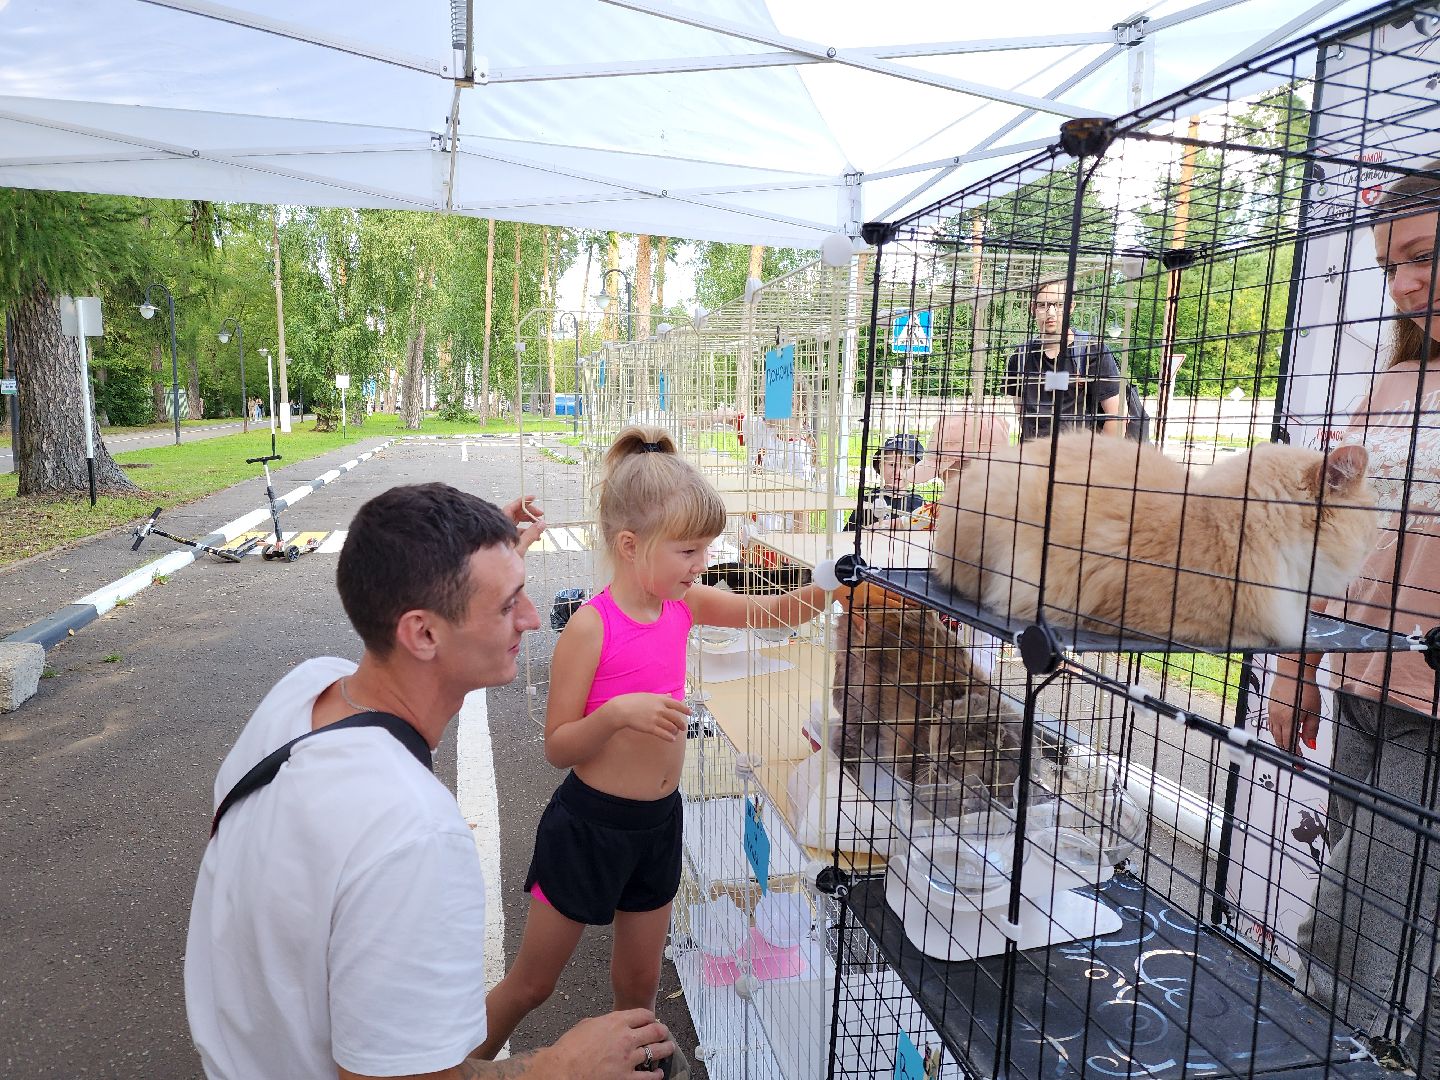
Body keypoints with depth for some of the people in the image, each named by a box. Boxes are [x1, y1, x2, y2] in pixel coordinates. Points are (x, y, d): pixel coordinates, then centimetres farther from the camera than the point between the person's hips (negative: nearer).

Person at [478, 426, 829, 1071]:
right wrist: (618, 712, -34)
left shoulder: (685, 605, -4)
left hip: (658, 822, 5)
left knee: (640, 980, 23)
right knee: (532, 983, 14)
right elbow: (557, 747, -17)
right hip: (590, 824, -5)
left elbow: (777, 612, 4)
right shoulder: (591, 627, -22)